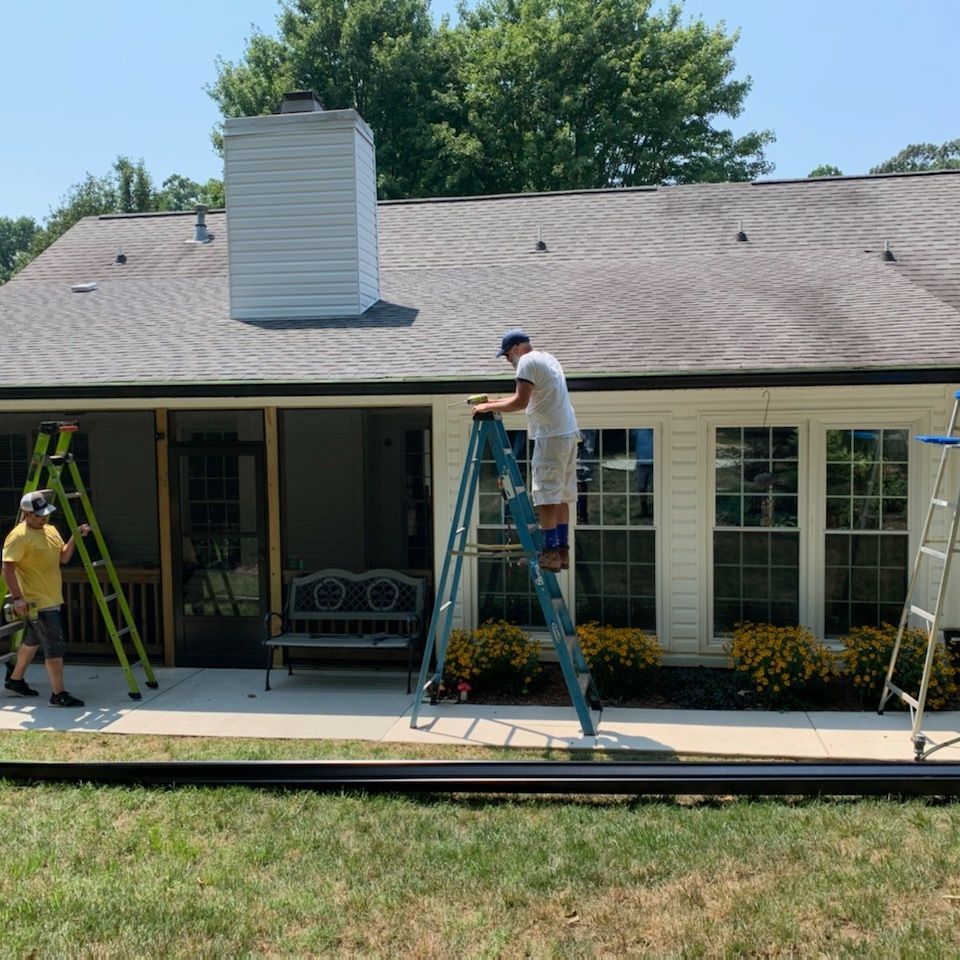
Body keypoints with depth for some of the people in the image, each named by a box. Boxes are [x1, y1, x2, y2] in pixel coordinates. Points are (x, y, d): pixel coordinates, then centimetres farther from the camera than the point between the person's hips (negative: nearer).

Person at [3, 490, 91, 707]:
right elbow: (7, 568, -20)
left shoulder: (50, 530, 10)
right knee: (55, 645, -8)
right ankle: (58, 694, -3)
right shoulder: (19, 536, -16)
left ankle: (15, 680, 40)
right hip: (37, 603, -9)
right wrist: (17, 597, -26)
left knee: (32, 641, 23)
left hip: (51, 599, 9)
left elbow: (63, 557, 12)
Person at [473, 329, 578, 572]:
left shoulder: (527, 362, -7)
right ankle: (562, 551, 11)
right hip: (568, 434, 10)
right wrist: (497, 402, 24)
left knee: (546, 496, -9)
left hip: (550, 437, -10)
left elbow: (520, 402, -17)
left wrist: (489, 407, -6)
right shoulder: (549, 359, 23)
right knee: (562, 496, 10)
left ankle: (550, 552, -11)